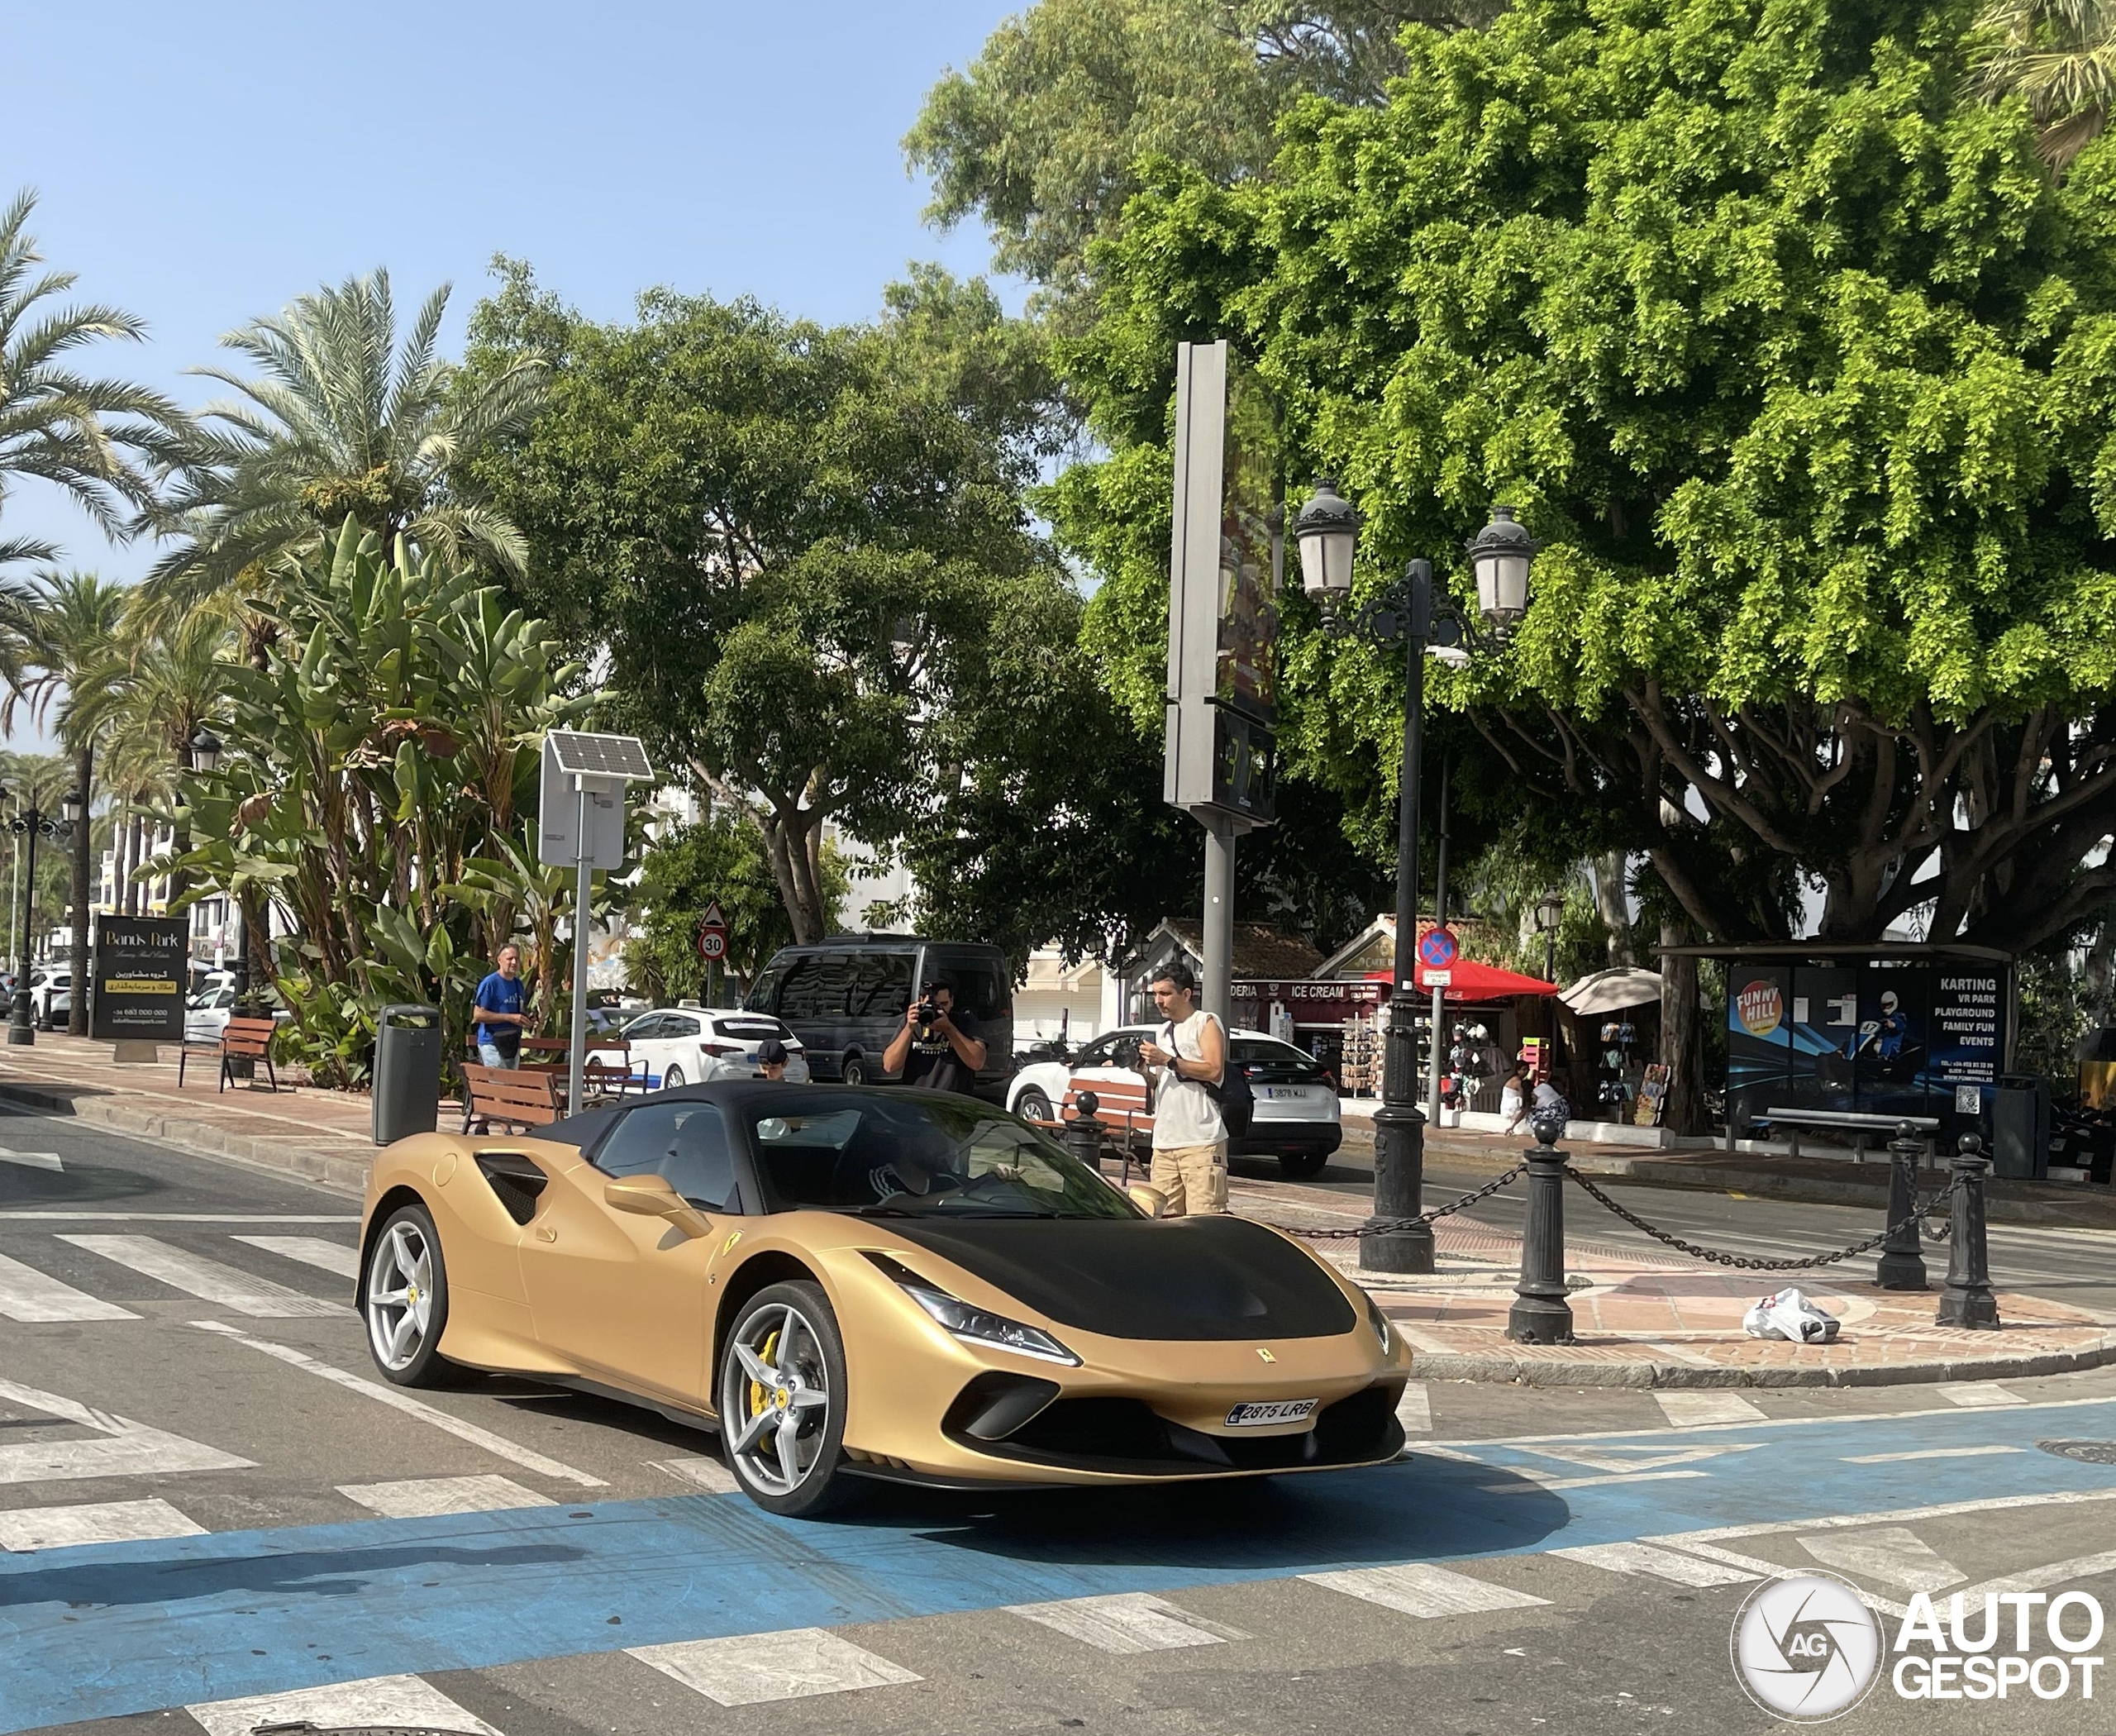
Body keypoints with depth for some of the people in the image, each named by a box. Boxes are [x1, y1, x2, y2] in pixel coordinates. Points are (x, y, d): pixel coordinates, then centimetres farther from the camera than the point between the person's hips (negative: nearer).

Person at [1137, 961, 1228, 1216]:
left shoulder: (1205, 1023, 1)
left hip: (1200, 1141, -7)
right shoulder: (1164, 1030, 24)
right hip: (1164, 1141, 7)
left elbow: (1214, 1070, -12)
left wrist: (1168, 1060, -13)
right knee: (1164, 1217, 2)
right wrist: (1145, 1071, 6)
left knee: (1204, 1218, -13)